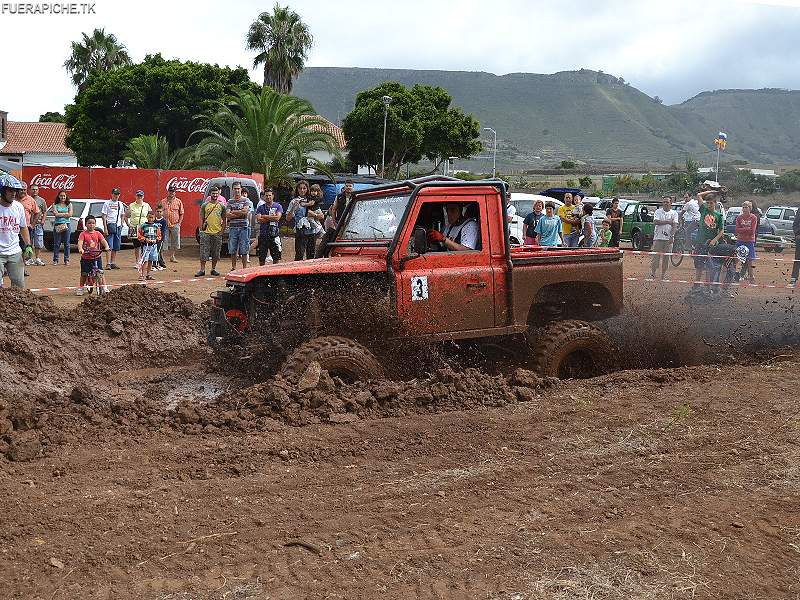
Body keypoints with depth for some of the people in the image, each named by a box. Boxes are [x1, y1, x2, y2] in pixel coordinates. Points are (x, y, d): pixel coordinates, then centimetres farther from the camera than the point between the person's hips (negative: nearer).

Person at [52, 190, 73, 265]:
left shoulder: (69, 205, 10)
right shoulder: (55, 205, 8)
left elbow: (70, 214, -4)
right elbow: (56, 214, -7)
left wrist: (60, 214, -4)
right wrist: (65, 214, -3)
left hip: (66, 225, 1)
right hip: (57, 225, -1)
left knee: (66, 243, 2)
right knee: (56, 243, -1)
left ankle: (66, 260, 8)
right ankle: (55, 260, 3)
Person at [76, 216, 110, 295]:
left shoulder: (97, 233, 4)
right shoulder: (83, 234, -5)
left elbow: (103, 241, -8)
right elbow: (80, 242, -18)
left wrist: (107, 247, -28)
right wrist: (80, 249, -39)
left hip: (96, 257, 1)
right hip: (86, 258, -1)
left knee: (100, 272, -5)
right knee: (84, 274, 4)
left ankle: (104, 287, 2)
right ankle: (81, 288, 20)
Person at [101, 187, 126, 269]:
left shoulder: (121, 204, 15)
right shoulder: (107, 203, -2)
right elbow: (104, 216, -6)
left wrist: (122, 224, 8)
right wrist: (105, 228, -13)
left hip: (118, 226, 6)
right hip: (110, 225, -6)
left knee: (116, 247, 7)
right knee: (109, 246, -9)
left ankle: (113, 263, 13)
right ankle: (108, 263, -10)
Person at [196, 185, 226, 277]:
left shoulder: (221, 206, 7)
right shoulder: (204, 205, 5)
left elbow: (224, 220, 10)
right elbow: (201, 218, 7)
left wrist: (222, 230, 0)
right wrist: (201, 229, -2)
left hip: (217, 233, 1)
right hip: (206, 232, -1)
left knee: (216, 253, 7)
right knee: (204, 252, -4)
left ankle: (213, 269, 18)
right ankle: (202, 270, 0)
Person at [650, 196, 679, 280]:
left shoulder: (674, 213, 7)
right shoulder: (658, 211, 5)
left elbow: (675, 225, -3)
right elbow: (655, 222, -10)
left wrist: (671, 236, -16)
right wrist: (667, 222, -11)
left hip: (669, 238, 1)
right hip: (658, 237, -1)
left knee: (666, 257, 5)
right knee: (655, 256, -2)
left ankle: (663, 275, 12)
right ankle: (652, 274, 4)